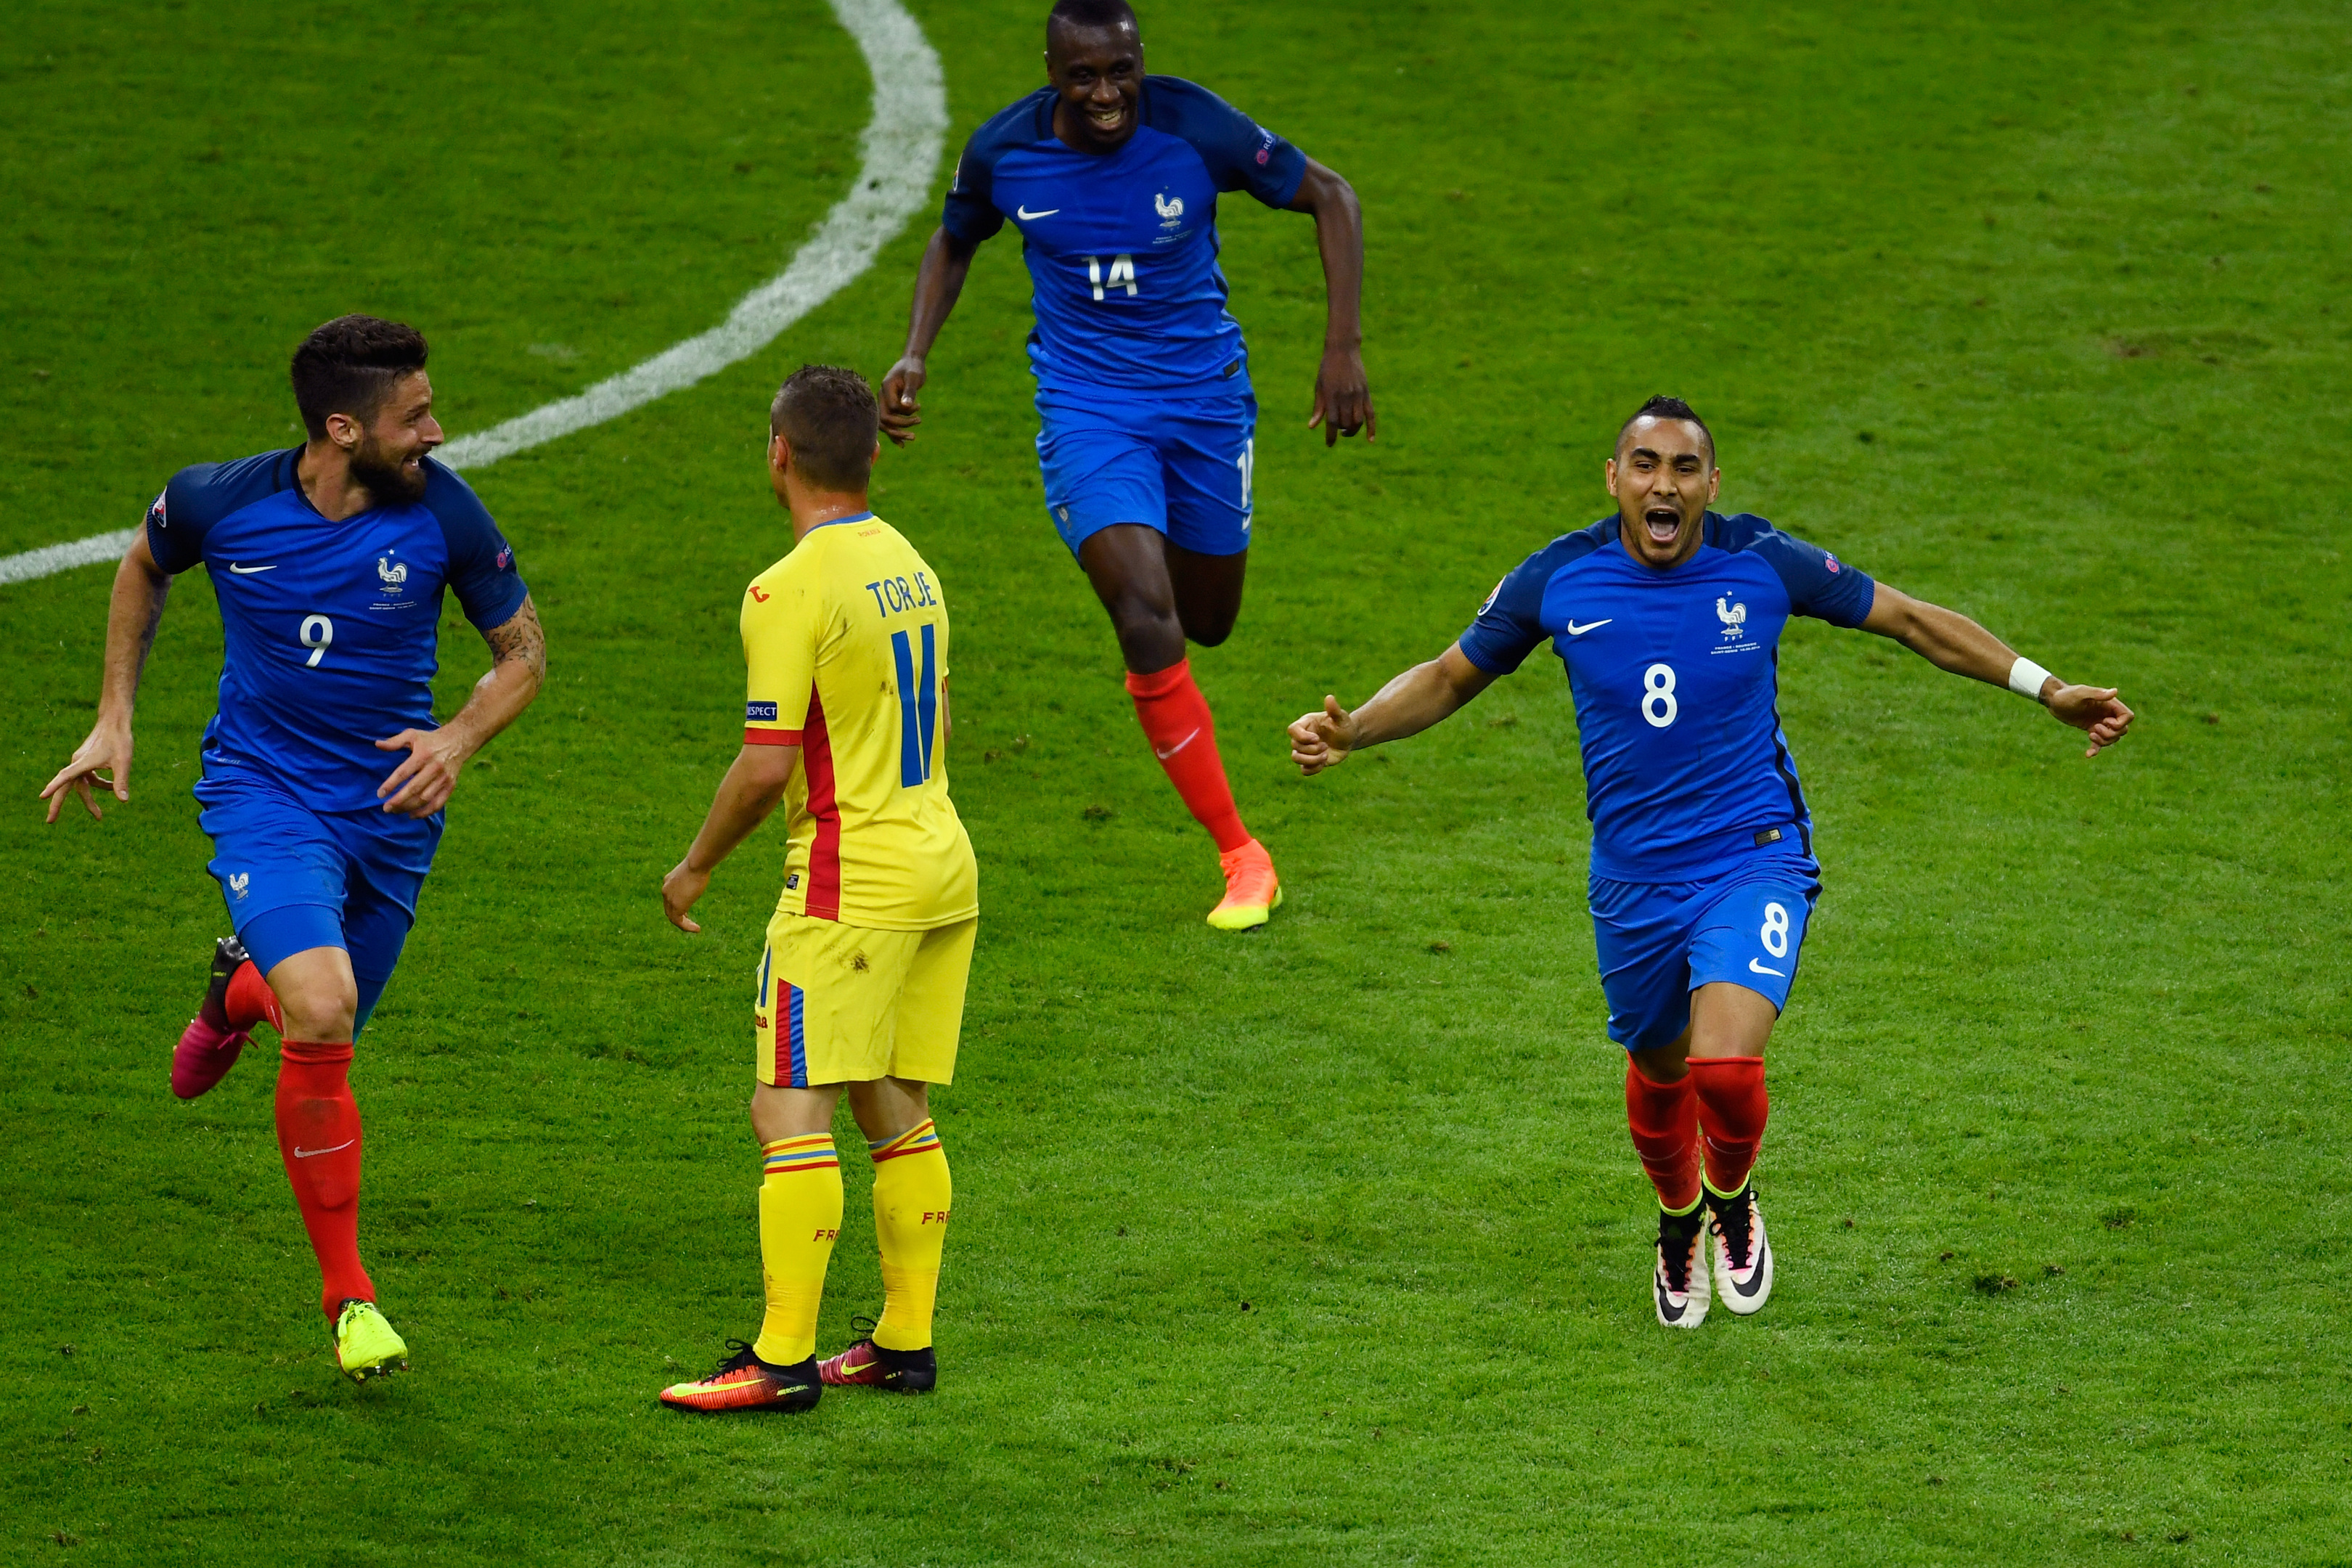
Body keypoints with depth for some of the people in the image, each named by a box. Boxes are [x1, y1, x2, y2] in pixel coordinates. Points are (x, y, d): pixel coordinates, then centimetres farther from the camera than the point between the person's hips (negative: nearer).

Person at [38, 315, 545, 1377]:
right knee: (321, 1011, -24)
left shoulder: (441, 512, -13)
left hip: (390, 805, 3)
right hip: (263, 790, -3)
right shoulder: (219, 504, -14)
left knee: (328, 1027, 13)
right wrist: (114, 720, 8)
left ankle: (243, 989, 53)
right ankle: (348, 1297, -11)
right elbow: (145, 568, 11)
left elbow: (523, 650, 2)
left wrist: (458, 741, -17)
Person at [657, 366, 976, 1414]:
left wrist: (696, 868, -2)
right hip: (942, 864, 9)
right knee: (898, 1114, 13)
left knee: (791, 1113, -8)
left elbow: (766, 767, -16)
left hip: (850, 881, -9)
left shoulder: (792, 590, -15)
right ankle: (906, 1339, 15)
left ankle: (782, 1356, -13)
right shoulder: (909, 566, 11)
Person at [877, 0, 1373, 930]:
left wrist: (1342, 350, -12)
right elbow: (954, 242, 11)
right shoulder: (1004, 153, -12)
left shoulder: (1195, 129, -18)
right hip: (1086, 408, -1)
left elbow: (1329, 198, -6)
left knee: (1207, 624, 12)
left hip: (1205, 394, 1)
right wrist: (914, 356, -3)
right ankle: (1241, 859, -8)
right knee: (1145, 623, -19)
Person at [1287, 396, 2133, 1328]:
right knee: (1659, 1075, 18)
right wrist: (1349, 730, -12)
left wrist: (2047, 690, -2)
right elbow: (1452, 676, 6)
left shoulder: (1764, 564, -12)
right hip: (1634, 881, 3)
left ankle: (1733, 1200, 12)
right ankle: (1678, 1226, 51)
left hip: (1755, 859, -3)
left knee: (1725, 1066, -22)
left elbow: (1908, 619, 1)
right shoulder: (1559, 579, -8)